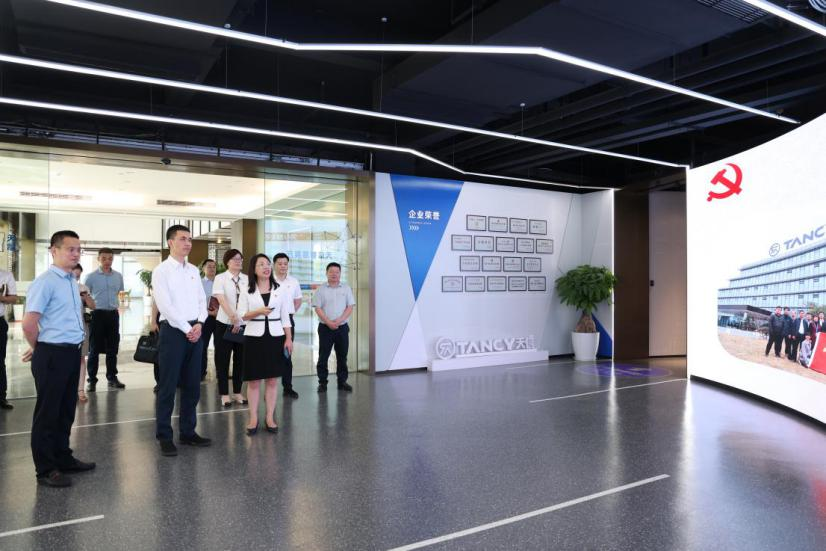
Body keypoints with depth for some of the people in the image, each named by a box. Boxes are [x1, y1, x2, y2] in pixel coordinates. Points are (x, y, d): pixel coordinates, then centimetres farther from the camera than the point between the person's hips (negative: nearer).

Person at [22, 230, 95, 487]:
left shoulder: (73, 282, 13)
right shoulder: (45, 282, -14)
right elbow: (29, 323, -18)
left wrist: (77, 348, 18)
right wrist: (41, 350, -4)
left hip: (72, 353, 8)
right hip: (52, 355, -8)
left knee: (66, 410, 18)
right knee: (47, 413, 4)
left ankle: (63, 458, 32)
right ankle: (46, 469, 15)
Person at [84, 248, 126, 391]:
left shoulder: (118, 276, 8)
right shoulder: (91, 277, -3)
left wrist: (117, 306, 8)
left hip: (113, 314, 3)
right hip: (98, 314, -3)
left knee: (112, 348, 9)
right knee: (94, 349, 2)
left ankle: (112, 378, 19)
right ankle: (92, 380, 10)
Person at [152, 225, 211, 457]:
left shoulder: (194, 270, 13)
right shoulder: (161, 270, -6)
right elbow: (165, 305, -13)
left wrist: (199, 324, -4)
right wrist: (187, 329, -13)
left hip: (195, 331, 6)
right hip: (173, 331, -6)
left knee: (192, 385, 11)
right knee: (168, 386, 0)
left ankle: (188, 432, 22)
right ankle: (164, 437, 11)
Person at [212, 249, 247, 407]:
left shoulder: (247, 279, 6)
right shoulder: (220, 278, -3)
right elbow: (221, 300, -15)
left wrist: (239, 321, -12)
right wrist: (233, 317, -27)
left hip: (243, 324, 3)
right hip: (225, 323, -3)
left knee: (240, 359, 10)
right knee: (223, 360, 4)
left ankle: (237, 392, 22)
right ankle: (224, 394, 15)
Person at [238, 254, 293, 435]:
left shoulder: (280, 290, 5)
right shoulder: (247, 291, 2)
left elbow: (285, 317, 6)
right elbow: (241, 315, -1)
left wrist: (289, 338, 1)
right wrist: (258, 312, -18)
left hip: (275, 336, 1)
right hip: (254, 337, -1)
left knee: (272, 379, 4)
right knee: (253, 379, 2)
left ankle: (270, 417, 12)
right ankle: (253, 418, 10)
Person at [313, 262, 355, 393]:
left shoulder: (346, 288, 5)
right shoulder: (321, 289, 1)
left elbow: (350, 307, 0)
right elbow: (317, 308, -4)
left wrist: (338, 321, -13)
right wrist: (328, 322, -15)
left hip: (342, 327, 2)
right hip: (325, 327, -1)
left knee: (342, 356, 7)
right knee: (323, 356, 1)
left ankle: (342, 381, 17)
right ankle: (322, 383, 10)